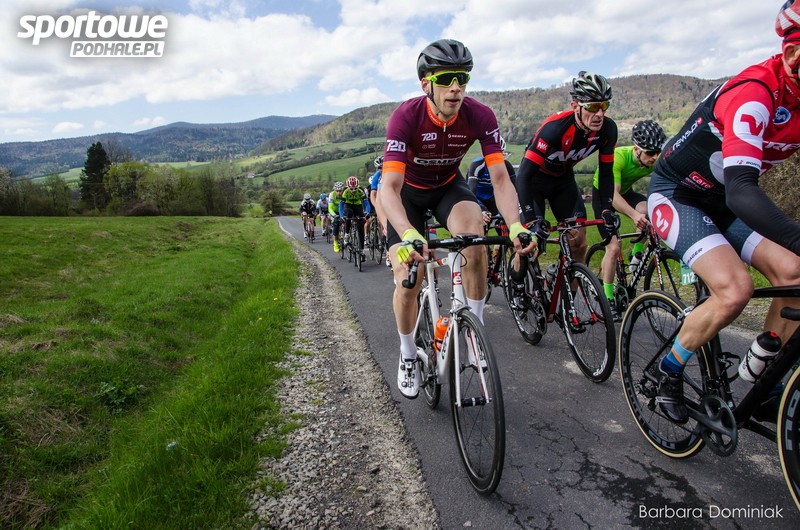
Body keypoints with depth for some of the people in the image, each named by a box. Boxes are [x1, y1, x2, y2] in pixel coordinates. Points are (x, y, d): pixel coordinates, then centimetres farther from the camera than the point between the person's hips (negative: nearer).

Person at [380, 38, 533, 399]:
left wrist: (516, 225, -45)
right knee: (407, 283, -12)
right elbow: (389, 186, -39)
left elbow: (500, 178, -26)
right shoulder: (406, 116, -31)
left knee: (474, 234, -32)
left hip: (448, 186, 2)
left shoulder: (480, 116, -23)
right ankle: (408, 356, 16)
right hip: (408, 191, -1)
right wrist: (408, 235, -57)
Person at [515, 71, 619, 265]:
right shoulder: (555, 127, -35)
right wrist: (532, 219, -43)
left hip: (563, 179, 5)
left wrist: (607, 209, -18)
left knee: (578, 244, -3)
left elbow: (606, 172, -6)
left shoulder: (608, 129, -19)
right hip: (535, 178, -5)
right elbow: (523, 174, -37)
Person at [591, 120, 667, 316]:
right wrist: (634, 214, -57)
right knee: (614, 247, -15)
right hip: (603, 194, -4)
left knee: (648, 210, -29)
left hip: (625, 192, 4)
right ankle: (608, 299, -4)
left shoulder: (657, 160, -20)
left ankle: (637, 253, -6)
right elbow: (612, 195, -42)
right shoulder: (618, 156, -34)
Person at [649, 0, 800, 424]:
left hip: (722, 200, 8)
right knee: (735, 290, -25)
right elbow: (741, 189, -40)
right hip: (676, 194, -7)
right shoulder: (754, 92, -28)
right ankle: (668, 372, 0)